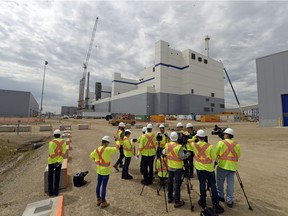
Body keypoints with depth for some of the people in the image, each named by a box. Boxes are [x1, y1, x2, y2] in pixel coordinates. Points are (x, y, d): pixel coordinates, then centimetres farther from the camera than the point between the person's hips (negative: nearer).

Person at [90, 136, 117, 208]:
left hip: (99, 170, 7)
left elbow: (91, 156, 11)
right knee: (104, 186, 5)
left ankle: (98, 200, 36)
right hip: (105, 171, -7)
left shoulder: (97, 149, -4)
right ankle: (103, 203, 19)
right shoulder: (107, 149, -24)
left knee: (98, 185, 19)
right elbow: (116, 149, -12)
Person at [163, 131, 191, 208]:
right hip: (177, 167, -5)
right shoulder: (179, 146, -22)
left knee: (170, 182, 18)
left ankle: (170, 197, 32)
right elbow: (182, 157, -19)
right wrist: (188, 154, -3)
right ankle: (177, 202, 12)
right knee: (177, 184, 3)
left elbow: (164, 153, 10)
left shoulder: (167, 145, -4)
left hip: (170, 166, 6)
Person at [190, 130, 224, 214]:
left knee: (202, 185, 15)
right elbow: (214, 157, -5)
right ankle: (216, 205, 15)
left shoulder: (194, 145, -10)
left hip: (200, 169, 1)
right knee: (213, 186, 11)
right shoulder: (210, 146, -14)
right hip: (210, 169, -1)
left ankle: (203, 203, 26)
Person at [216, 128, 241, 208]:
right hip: (232, 167, 3)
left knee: (220, 182, 15)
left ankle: (220, 196, 29)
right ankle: (229, 201, 16)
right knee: (230, 184, 10)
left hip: (222, 166, -3)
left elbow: (216, 154, -5)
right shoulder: (237, 144, 2)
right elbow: (238, 155, 8)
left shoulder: (221, 142, -9)